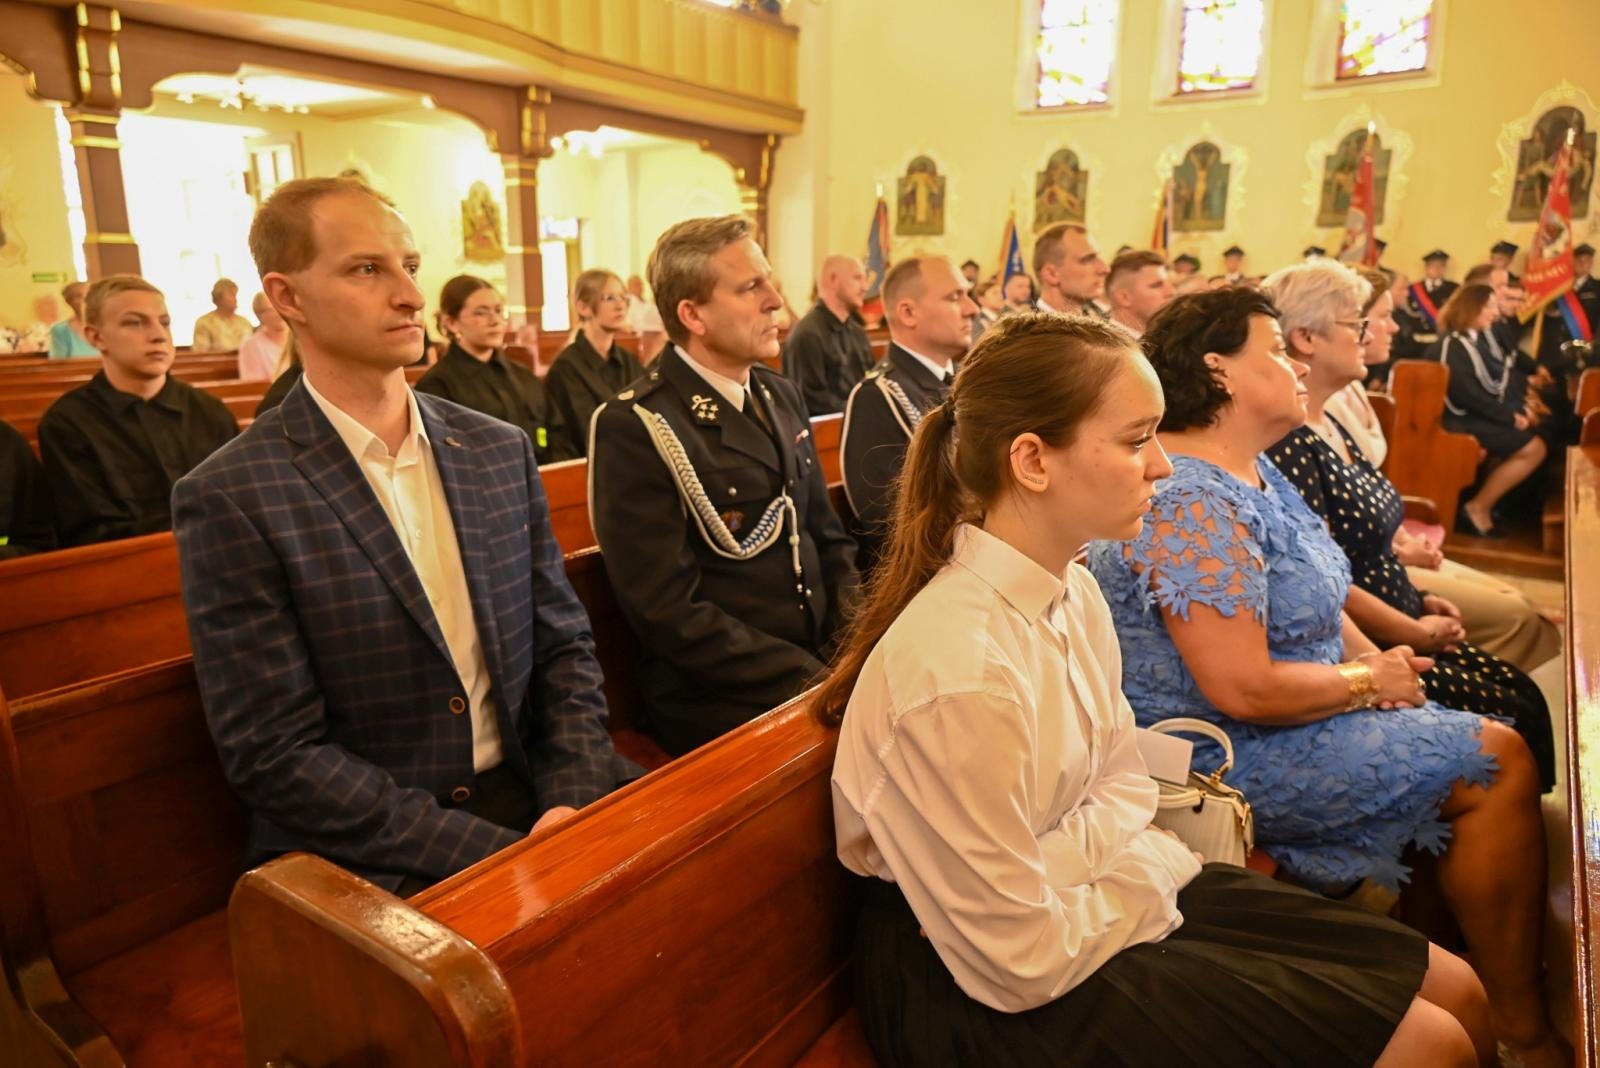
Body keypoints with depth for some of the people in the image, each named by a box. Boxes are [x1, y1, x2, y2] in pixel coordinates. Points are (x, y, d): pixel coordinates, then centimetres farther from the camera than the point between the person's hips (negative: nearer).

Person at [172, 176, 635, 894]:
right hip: (365, 857, -4)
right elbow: (273, 753, -11)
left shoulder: (501, 450, 5)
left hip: (533, 799, 5)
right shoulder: (231, 498, -9)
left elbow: (563, 645, 8)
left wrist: (571, 798, -9)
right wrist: (502, 850, -17)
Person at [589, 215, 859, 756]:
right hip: (721, 703, -7)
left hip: (824, 661, 7)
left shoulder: (781, 396, 11)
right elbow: (670, 611, -16)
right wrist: (813, 680, -18)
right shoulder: (633, 427, -12)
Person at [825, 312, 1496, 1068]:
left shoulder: (1072, 592, -4)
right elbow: (1020, 965, -23)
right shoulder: (960, 675, -33)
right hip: (998, 1000, -7)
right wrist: (1143, 881, -8)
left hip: (1068, 902, 8)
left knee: (1453, 992, 8)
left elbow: (1122, 786, 6)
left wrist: (1044, 878, -13)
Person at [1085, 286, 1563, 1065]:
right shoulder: (1190, 503, -25)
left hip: (1284, 723, 10)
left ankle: (1516, 1005, 21)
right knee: (1498, 763, -6)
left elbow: (1310, 599, 16)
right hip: (1226, 758, -10)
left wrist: (1379, 660, -1)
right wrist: (1370, 681, -11)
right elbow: (1242, 689, -27)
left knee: (1499, 745, 10)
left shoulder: (1253, 469, 8)